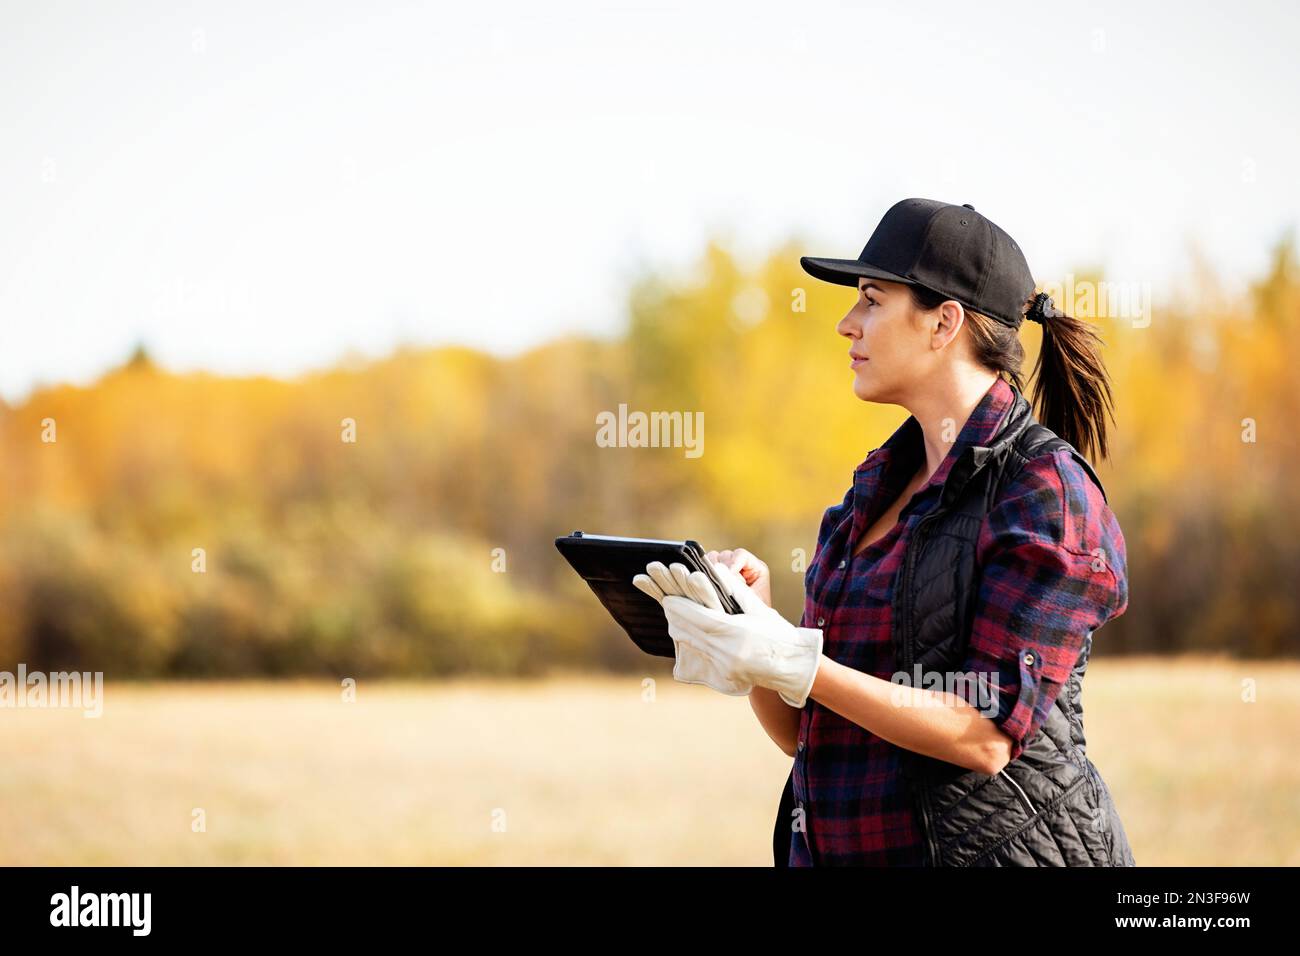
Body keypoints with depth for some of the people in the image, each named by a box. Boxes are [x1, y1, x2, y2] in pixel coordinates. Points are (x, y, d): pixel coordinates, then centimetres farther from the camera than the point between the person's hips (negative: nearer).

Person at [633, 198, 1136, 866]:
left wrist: (792, 662, -21)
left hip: (988, 845, -6)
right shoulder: (876, 487, 12)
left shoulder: (1045, 487, -9)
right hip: (835, 849, 6)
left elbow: (987, 736, -17)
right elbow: (798, 732, 12)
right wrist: (751, 625, -7)